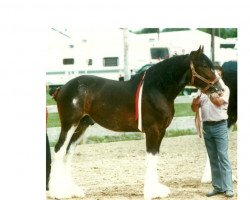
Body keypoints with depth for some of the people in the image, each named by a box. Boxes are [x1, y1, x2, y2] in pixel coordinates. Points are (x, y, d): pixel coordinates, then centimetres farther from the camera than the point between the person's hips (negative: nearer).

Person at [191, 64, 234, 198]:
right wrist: (196, 100, -12)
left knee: (223, 156, -9)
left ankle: (228, 188, -11)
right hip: (207, 126, 4)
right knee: (213, 158, 7)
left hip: (220, 125, -4)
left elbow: (219, 102, -19)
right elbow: (194, 109, 9)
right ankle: (217, 187, 12)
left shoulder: (224, 89, 0)